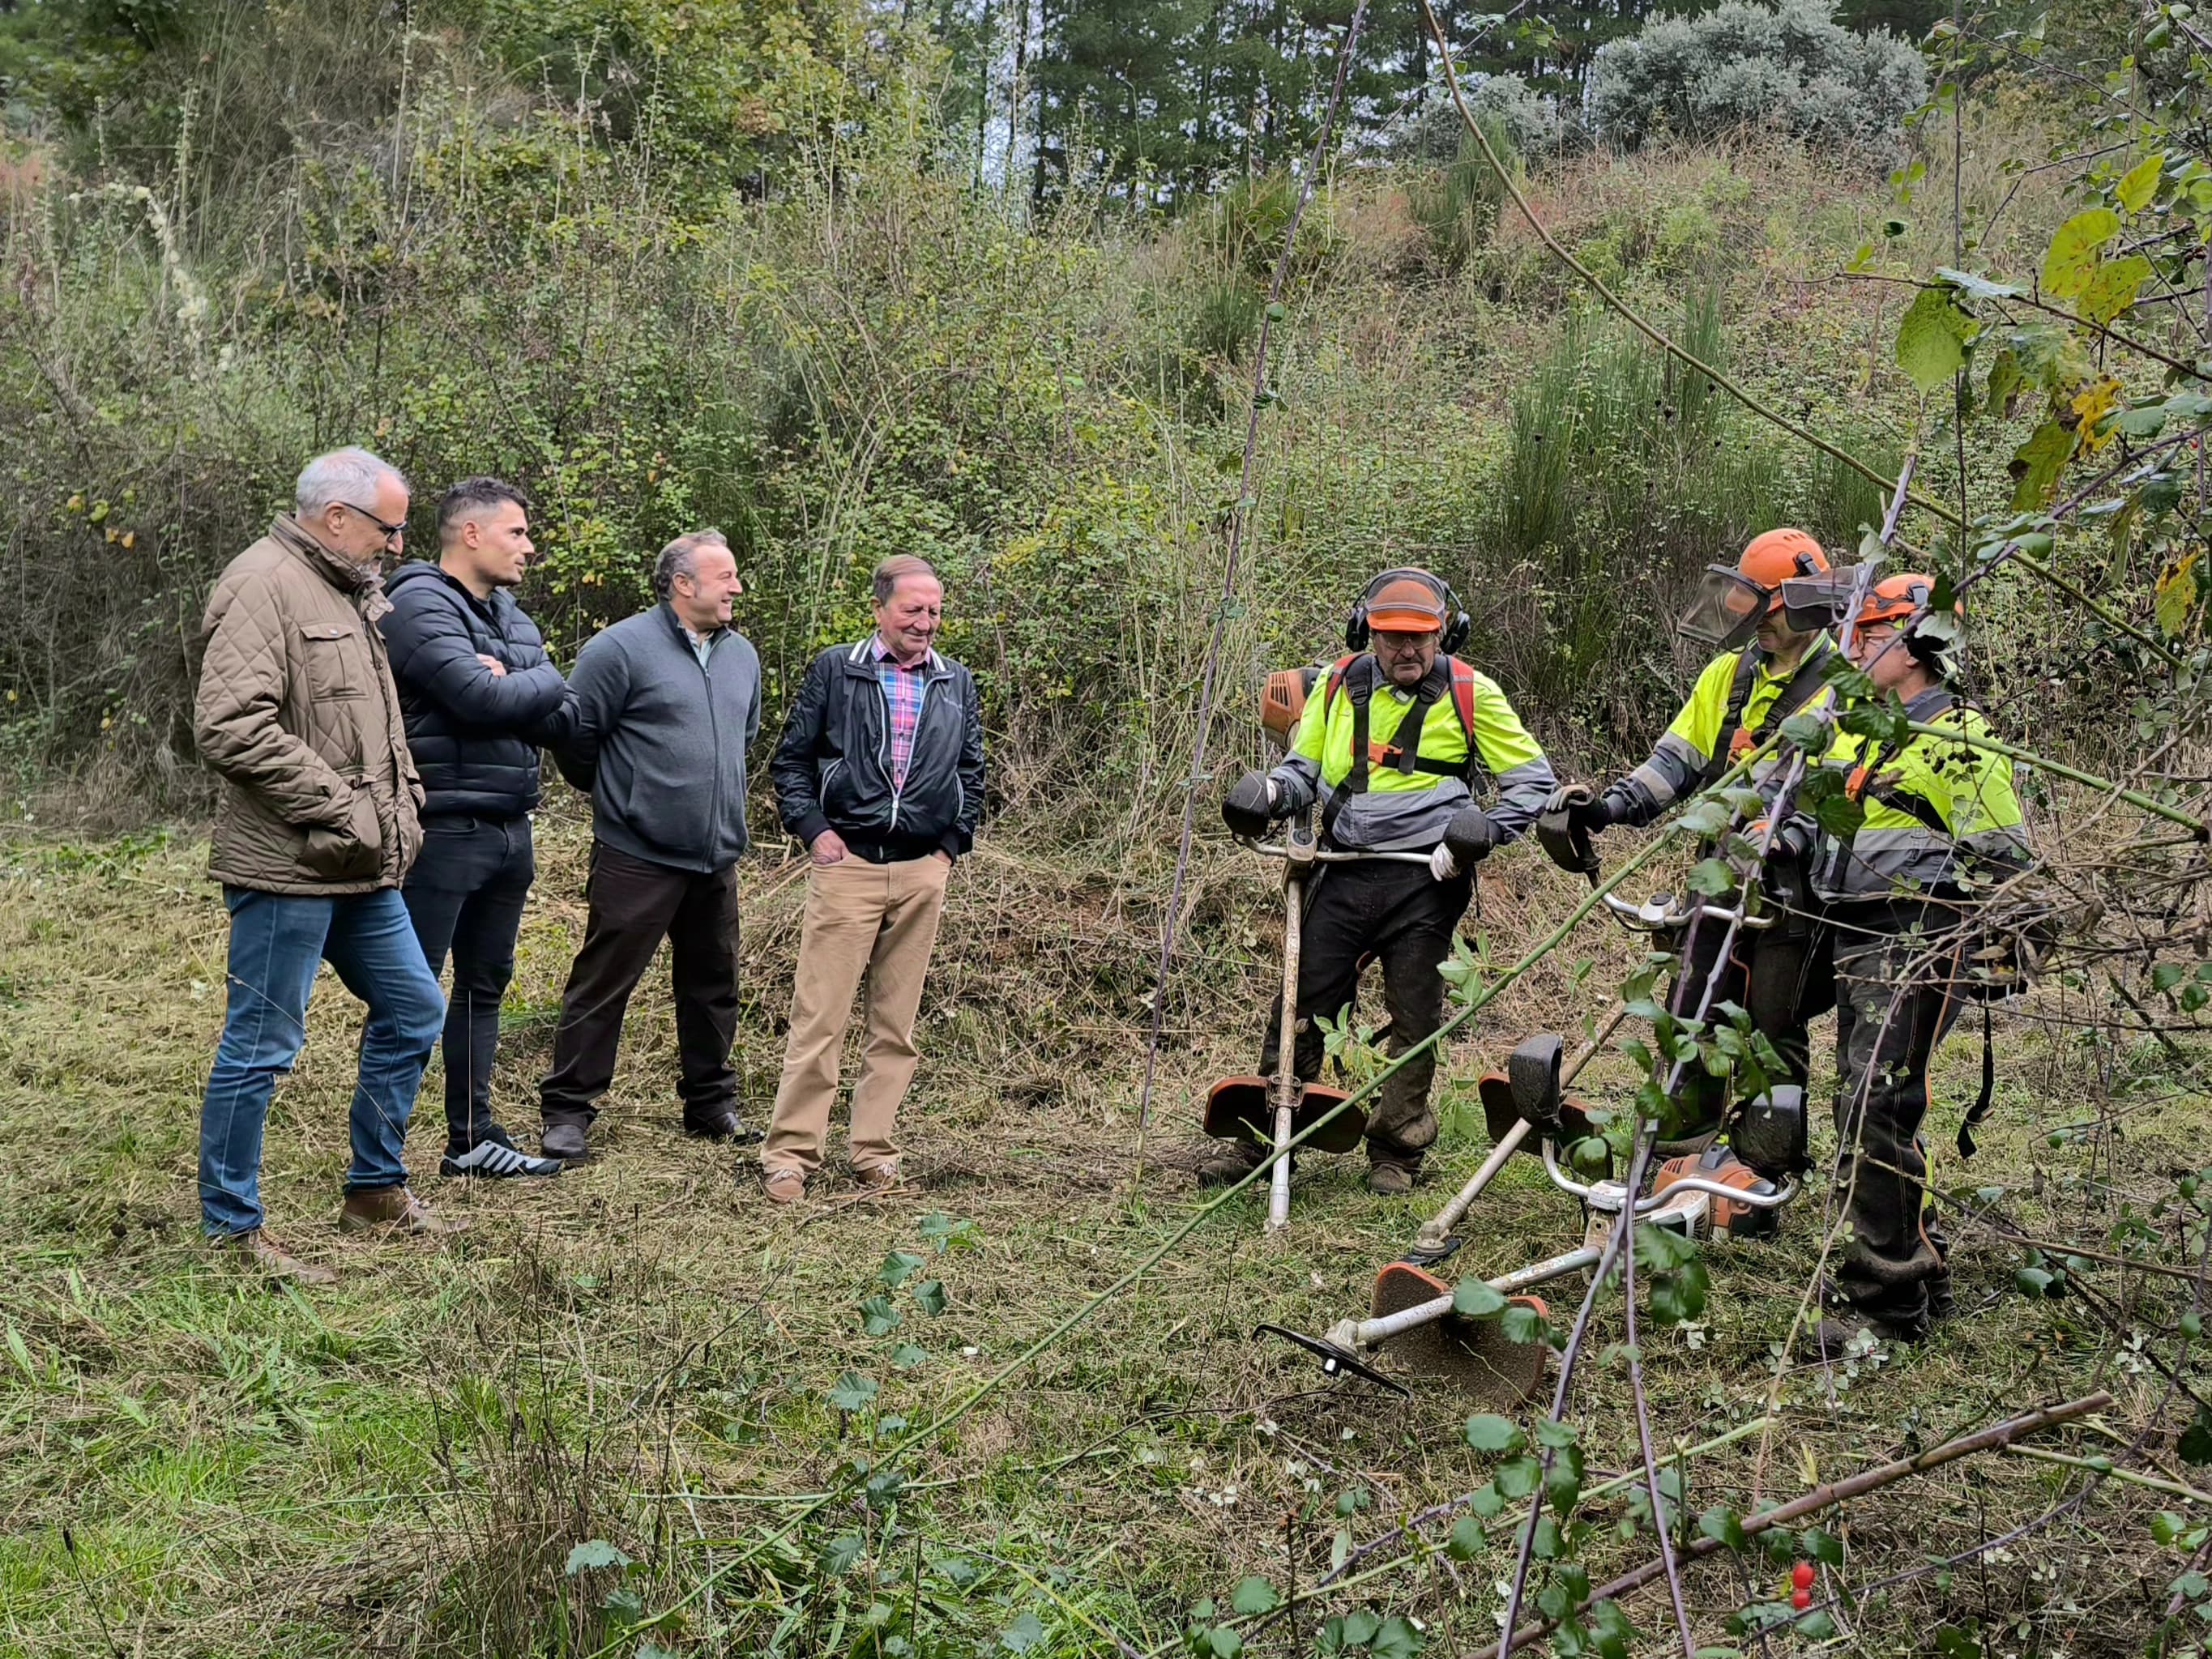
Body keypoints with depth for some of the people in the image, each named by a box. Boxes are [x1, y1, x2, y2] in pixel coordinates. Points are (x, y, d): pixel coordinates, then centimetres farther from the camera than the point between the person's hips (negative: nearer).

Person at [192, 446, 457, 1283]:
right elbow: (229, 725, -25)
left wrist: (401, 800, 15)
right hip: (288, 868, -10)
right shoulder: (265, 585, -14)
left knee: (413, 1010, 17)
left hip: (360, 868, 10)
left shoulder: (350, 592, 16)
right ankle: (232, 1228, 10)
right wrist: (336, 805, -20)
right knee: (261, 1046, -2)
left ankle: (376, 1187, 30)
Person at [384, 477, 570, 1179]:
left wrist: (505, 683, -11)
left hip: (509, 831, 9)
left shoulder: (512, 619, 15)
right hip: (445, 829, -9)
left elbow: (556, 719, 7)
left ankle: (472, 1138, 24)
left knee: (483, 988, 15)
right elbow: (483, 700, -24)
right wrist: (541, 681, -5)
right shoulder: (421, 604, -12)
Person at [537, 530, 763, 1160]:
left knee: (712, 985, 14)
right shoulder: (621, 649, -11)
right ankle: (567, 1112, 5)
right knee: (602, 985, -2)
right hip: (638, 855, -6)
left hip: (717, 857, 7)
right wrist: (617, 795, 7)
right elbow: (575, 737, -7)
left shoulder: (742, 654, 11)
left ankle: (711, 1102, 27)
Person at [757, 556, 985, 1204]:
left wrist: (953, 844, 7)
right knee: (819, 1016, -6)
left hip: (922, 870, 3)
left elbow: (972, 772, 18)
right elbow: (792, 758, 5)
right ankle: (789, 1154, -2)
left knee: (896, 1022, 7)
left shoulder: (957, 684, 12)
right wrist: (813, 829, -5)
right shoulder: (835, 670, 3)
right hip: (848, 862, -3)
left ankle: (874, 1151, 14)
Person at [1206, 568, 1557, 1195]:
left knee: (1413, 1023, 5)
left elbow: (1533, 780, 3)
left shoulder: (1470, 693, -1)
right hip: (1345, 874, 3)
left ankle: (1394, 1154, 18)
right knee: (1298, 1010, 3)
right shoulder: (1339, 685, 7)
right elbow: (1304, 766, 18)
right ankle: (1260, 1138, 13)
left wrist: (1477, 837, -11)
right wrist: (1273, 794, -5)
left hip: (1424, 882, -2)